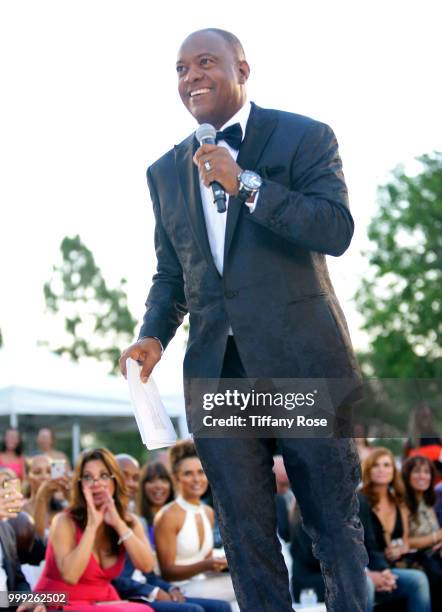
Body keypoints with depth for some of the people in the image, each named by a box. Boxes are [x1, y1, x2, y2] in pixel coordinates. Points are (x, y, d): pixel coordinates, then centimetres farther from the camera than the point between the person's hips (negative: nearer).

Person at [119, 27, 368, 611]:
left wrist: (245, 183, -18)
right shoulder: (166, 172, 15)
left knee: (335, 523, 5)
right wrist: (154, 334, 1)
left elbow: (337, 231, -13)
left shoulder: (305, 138, 0)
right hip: (216, 372, 4)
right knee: (245, 535, 6)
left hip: (302, 362, -4)